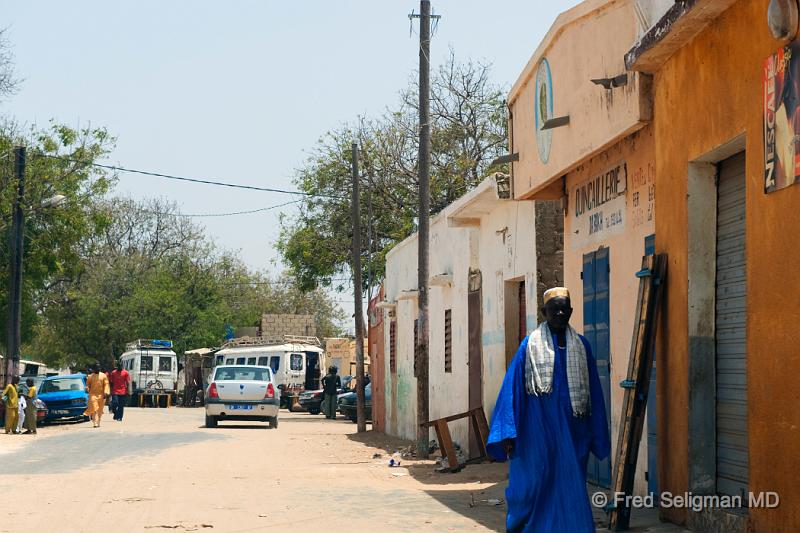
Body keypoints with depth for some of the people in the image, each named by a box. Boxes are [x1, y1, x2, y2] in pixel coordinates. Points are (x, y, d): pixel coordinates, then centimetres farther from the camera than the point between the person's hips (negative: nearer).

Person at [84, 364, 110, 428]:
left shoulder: (103, 376, 7)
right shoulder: (90, 376, 6)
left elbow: (106, 384, 3)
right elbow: (88, 384, 7)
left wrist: (105, 393, -7)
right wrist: (87, 389, -13)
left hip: (101, 395, 2)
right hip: (93, 395, -2)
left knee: (100, 410, 8)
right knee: (94, 409, -12)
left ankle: (98, 422, 20)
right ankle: (95, 423, -16)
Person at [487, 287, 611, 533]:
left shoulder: (581, 346, 8)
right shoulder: (530, 345, 0)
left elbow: (594, 393, 10)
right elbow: (512, 388, -4)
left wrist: (597, 436, 8)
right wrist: (508, 434, -12)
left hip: (572, 430, 2)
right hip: (539, 429, -2)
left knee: (571, 489, 2)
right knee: (535, 484, 1)